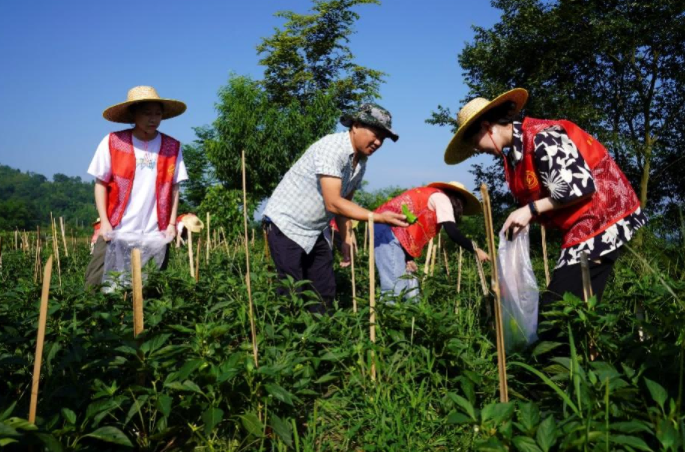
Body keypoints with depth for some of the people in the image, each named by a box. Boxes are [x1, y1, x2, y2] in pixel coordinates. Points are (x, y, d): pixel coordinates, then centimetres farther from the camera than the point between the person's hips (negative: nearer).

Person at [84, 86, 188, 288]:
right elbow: (101, 183, 3)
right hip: (115, 231, -1)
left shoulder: (172, 148, 3)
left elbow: (173, 188, 6)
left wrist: (171, 223, -1)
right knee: (97, 284, 2)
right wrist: (104, 221, -5)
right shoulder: (113, 142, -1)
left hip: (154, 234, 1)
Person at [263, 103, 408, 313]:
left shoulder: (361, 162, 4)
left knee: (325, 291, 7)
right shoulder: (332, 148, -23)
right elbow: (333, 203, -28)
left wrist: (346, 240, 6)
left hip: (314, 231, 8)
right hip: (286, 225, -8)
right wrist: (380, 217, -29)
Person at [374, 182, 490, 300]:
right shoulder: (441, 198, 0)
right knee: (395, 288, -13)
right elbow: (453, 232, -13)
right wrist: (475, 250, -4)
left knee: (409, 288, 9)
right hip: (388, 229, -10)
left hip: (389, 230, 10)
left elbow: (413, 229, 18)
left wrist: (409, 258, 6)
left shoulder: (429, 197, 25)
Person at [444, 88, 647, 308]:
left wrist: (530, 210, -19)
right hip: (581, 227, 9)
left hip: (600, 220, -9)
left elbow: (582, 185, -23)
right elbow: (535, 198, 15)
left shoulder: (541, 137, -18)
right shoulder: (517, 155, 11)